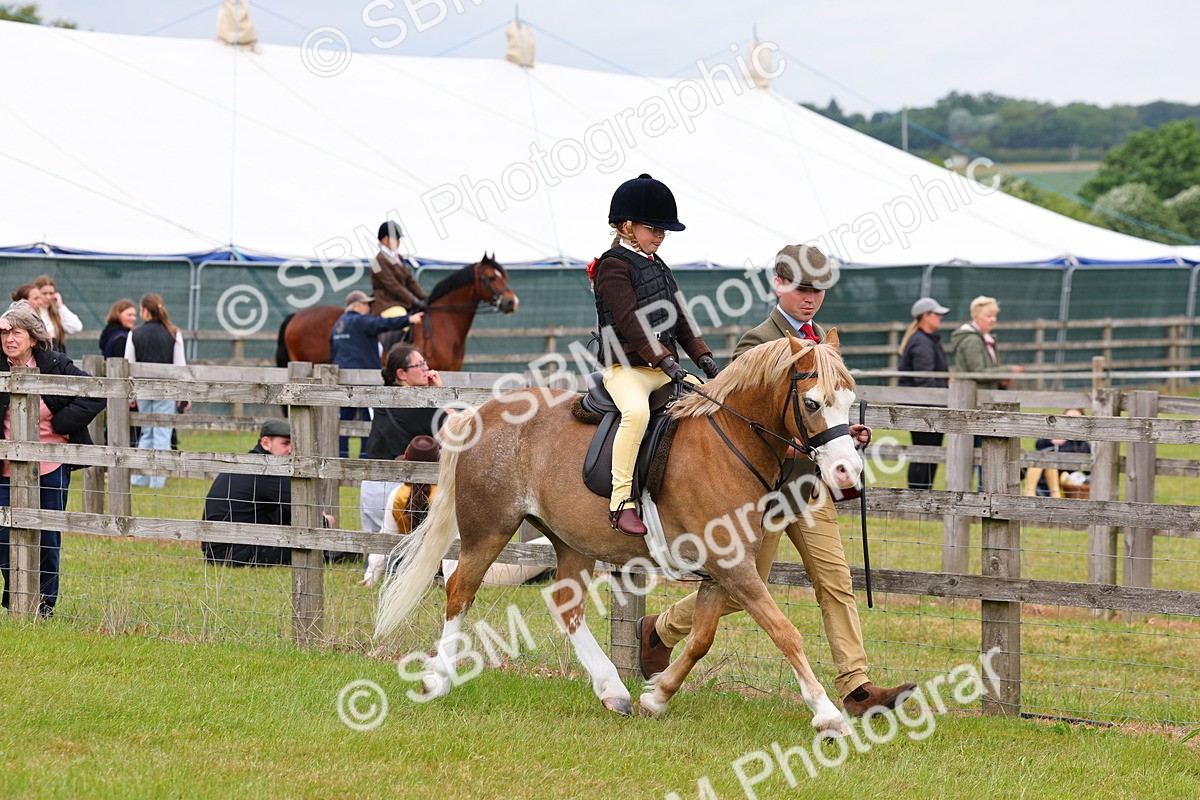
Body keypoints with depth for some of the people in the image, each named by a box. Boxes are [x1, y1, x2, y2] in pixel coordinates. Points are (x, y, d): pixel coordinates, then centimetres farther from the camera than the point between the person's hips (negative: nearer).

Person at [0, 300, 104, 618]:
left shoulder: (56, 366, -9)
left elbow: (95, 395, -9)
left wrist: (61, 424, -14)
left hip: (50, 467, -2)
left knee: (48, 537, 6)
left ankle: (45, 601, 20)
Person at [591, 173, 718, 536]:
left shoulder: (657, 266, 21)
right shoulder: (614, 266, -7)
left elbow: (678, 318, 20)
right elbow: (631, 321, -18)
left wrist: (703, 356, 5)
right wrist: (664, 360, -27)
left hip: (663, 367, 9)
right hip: (626, 367, -9)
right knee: (637, 411, -37)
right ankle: (621, 501, -36)